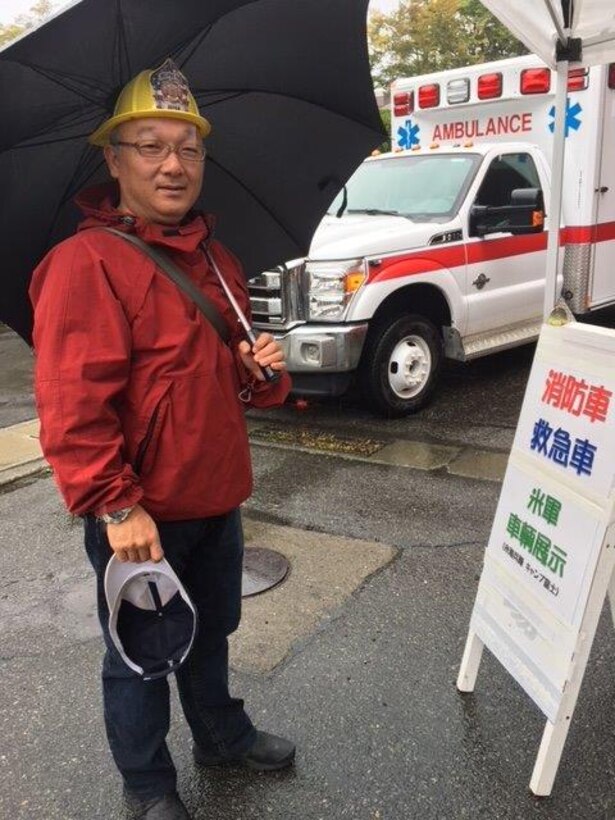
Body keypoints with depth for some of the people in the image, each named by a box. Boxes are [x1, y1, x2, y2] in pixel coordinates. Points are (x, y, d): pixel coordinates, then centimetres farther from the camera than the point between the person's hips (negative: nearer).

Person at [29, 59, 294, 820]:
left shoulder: (215, 258, 8)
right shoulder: (84, 263, -18)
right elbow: (71, 405, -23)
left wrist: (263, 371, -4)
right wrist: (116, 506, -23)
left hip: (217, 498, 7)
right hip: (139, 515, -7)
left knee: (210, 633, 26)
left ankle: (221, 733, 50)